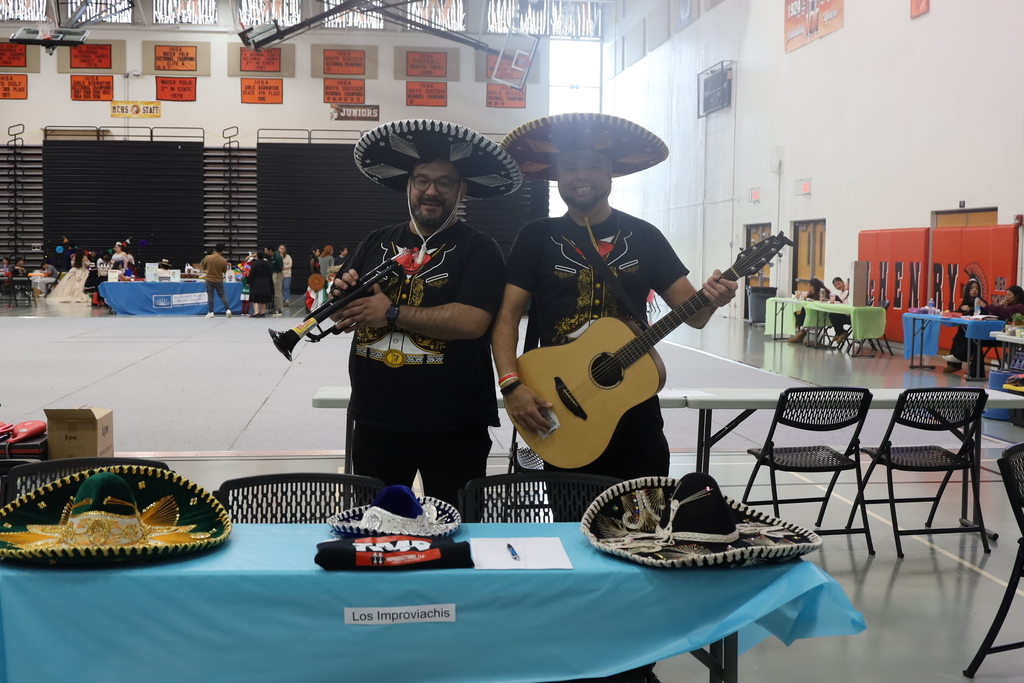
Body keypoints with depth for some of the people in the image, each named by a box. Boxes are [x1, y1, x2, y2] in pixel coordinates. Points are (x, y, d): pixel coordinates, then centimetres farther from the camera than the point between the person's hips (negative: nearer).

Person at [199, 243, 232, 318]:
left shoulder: (208, 257, -10)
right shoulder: (224, 260, -12)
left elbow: (203, 267, 2)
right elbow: (224, 271, 1)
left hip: (209, 280, 0)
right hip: (219, 280, 0)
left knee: (210, 296, 5)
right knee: (222, 295, 10)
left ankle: (211, 312, 5)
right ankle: (228, 310, 0)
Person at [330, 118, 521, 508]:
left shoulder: (478, 250, -6)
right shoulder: (376, 243, 10)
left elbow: (473, 321, -21)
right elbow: (343, 316, 13)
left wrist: (391, 314, -18)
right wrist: (342, 293, -10)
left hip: (454, 429, -4)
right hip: (376, 421, 5)